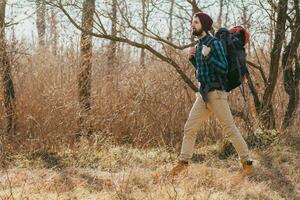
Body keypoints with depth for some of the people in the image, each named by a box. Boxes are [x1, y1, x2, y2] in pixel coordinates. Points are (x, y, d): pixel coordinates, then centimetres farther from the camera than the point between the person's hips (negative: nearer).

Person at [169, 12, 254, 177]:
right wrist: (192, 58, 10)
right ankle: (183, 162, 15)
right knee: (189, 128, 7)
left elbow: (224, 69, -15)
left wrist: (207, 57, -23)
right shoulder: (199, 46, 15)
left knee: (230, 129, -5)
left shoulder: (214, 43, -10)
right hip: (203, 95, 8)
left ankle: (247, 164, 1)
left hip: (216, 93, -8)